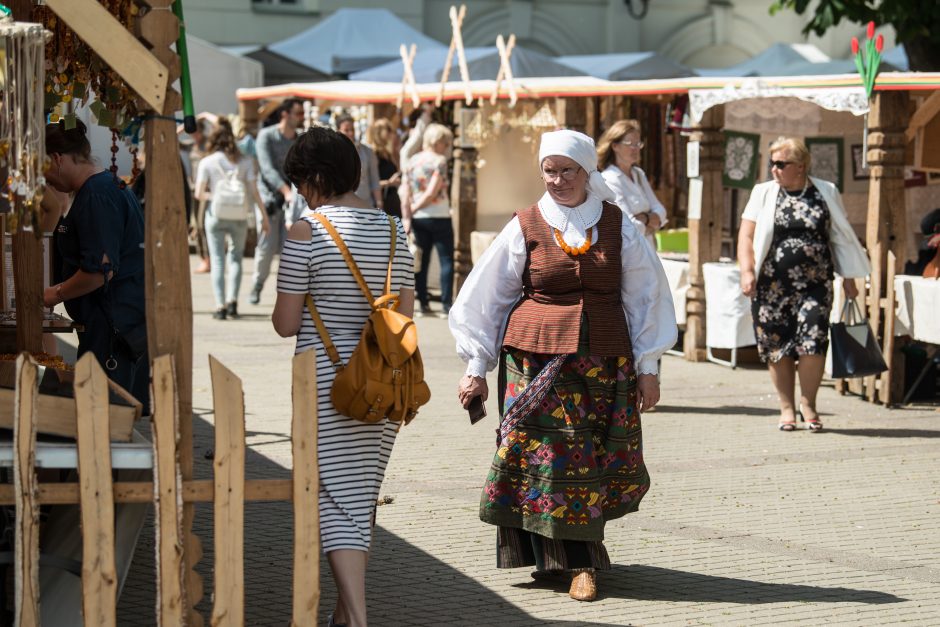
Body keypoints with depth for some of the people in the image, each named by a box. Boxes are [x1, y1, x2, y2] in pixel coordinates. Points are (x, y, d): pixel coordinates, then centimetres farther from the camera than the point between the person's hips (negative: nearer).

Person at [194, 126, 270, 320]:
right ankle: (232, 300, -1)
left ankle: (220, 306, -4)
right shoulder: (244, 161, 2)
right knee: (235, 258, 13)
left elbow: (199, 193, -6)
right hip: (239, 216, 1)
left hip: (215, 215, -1)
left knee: (217, 260, 4)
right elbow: (254, 191, -1)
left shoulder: (207, 162, -1)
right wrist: (264, 216, 4)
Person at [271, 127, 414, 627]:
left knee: (336, 498, -4)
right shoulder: (392, 230, 5)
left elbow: (286, 323, -9)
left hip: (325, 384, -5)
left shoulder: (306, 233, -11)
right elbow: (405, 319, 8)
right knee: (363, 495, 15)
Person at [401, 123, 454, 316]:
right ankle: (446, 304, -6)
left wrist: (407, 215, -3)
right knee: (446, 260, 0)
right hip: (439, 217, -5)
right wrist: (414, 208, -4)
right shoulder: (439, 161, -9)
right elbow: (432, 193, -14)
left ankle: (423, 304, 8)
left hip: (418, 218, 5)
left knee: (422, 261, 10)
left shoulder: (411, 162, 8)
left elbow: (406, 194, 1)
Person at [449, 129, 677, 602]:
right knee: (545, 454, -6)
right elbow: (486, 298, 7)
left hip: (604, 360, 1)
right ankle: (576, 562, 4)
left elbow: (644, 295, 10)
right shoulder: (525, 228, 3)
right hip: (536, 356, -1)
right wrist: (476, 367, 6)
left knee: (595, 458, -2)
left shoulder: (617, 226, 6)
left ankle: (579, 556, 8)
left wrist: (647, 367, 7)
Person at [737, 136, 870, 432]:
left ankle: (808, 403, 5)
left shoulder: (826, 193, 6)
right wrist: (747, 271, -9)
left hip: (815, 284, -1)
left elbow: (840, 238, 11)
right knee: (777, 346, 2)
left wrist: (849, 278, 10)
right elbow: (746, 235, 4)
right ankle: (787, 407, 17)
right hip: (772, 285, 1)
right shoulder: (764, 193, 7)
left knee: (812, 341, -12)